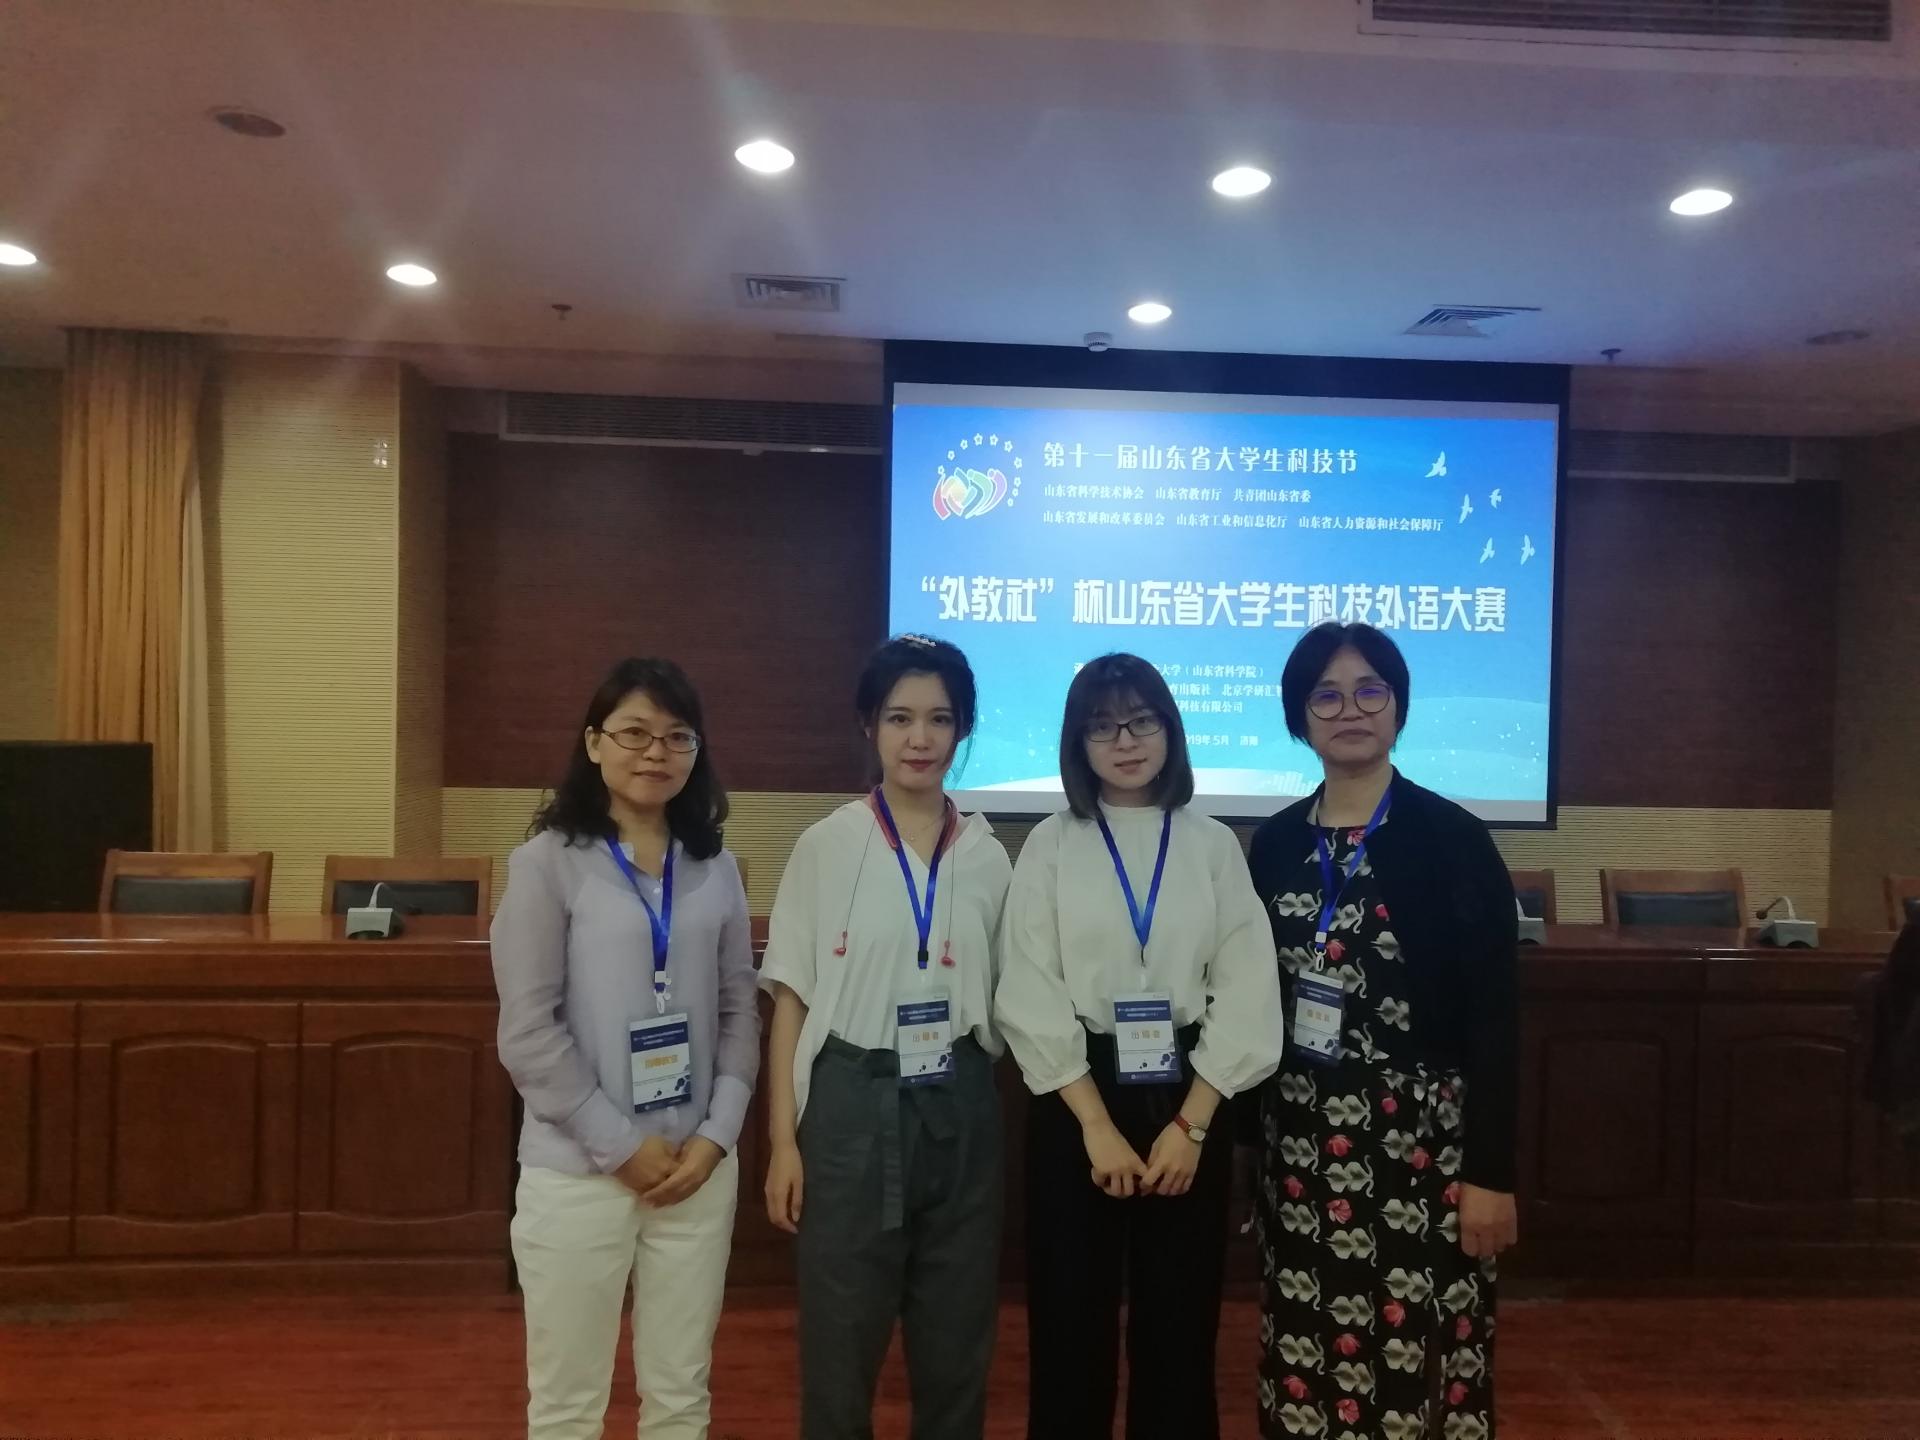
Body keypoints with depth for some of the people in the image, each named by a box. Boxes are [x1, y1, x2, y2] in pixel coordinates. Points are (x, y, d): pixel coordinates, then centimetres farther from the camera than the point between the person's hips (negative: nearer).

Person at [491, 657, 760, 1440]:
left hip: (698, 1167, 4)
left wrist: (716, 1135, -5)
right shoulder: (548, 862, -7)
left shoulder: (716, 869, 5)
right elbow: (528, 1031, -10)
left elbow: (740, 1012, 7)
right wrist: (621, 1145, -11)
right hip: (578, 1172, -3)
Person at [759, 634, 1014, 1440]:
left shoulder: (988, 858, 3)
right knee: (840, 1343, 7)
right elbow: (791, 1000, -2)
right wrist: (782, 1140, -5)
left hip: (959, 1113, 3)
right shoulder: (827, 846, -4)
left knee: (956, 1344, 13)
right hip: (853, 1107, -2)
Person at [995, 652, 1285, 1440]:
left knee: (1180, 1322, 9)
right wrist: (1098, 1126, -10)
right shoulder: (1050, 845, 0)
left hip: (1188, 1099, 1)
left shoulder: (1214, 845, 2)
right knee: (1070, 1319, 7)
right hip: (1077, 1100, -1)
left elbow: (1246, 995, -1)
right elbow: (1030, 999, -5)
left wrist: (1190, 1123, -8)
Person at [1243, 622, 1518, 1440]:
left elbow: (1492, 1019, -8)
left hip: (1420, 1140, -4)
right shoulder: (1275, 844, 5)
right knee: (1305, 1361, 11)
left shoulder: (1454, 840, -7)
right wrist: (1244, 1135, 10)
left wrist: (1490, 1171, -10)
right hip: (1299, 1142, 4)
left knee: (1412, 1359, 3)